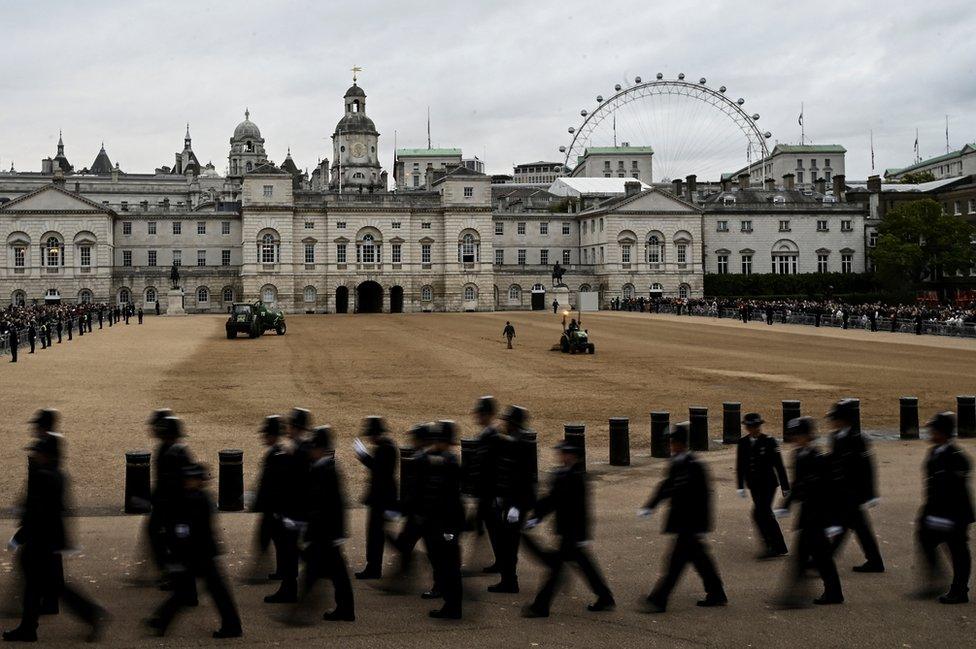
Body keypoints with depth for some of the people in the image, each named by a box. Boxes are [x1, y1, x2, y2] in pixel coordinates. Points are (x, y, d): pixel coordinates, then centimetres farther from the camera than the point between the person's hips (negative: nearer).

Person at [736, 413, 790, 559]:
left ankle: (772, 547, -8)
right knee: (766, 515, 10)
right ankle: (780, 548, 19)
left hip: (768, 484, -6)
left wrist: (785, 487, -4)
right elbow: (740, 466, 8)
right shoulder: (743, 443, 5)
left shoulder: (769, 441, -8)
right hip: (754, 486, 6)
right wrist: (740, 487, 2)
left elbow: (779, 465, -5)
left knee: (759, 514, -16)